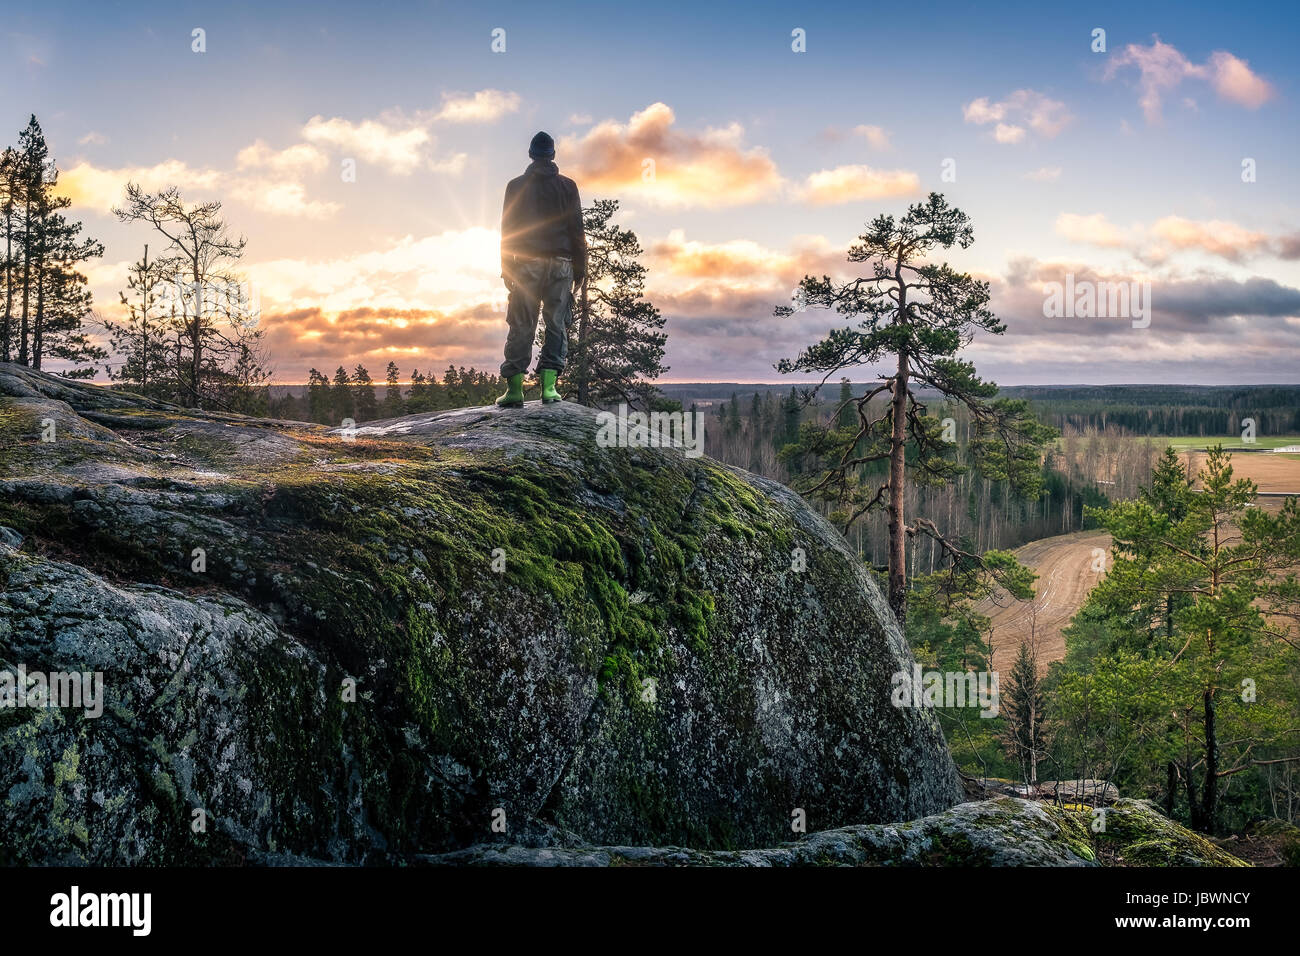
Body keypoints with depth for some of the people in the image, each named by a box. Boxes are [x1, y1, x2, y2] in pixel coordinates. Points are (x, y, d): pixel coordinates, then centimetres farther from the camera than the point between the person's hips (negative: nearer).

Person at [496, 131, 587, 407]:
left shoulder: (516, 186, 6)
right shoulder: (567, 186, 6)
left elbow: (507, 229, 3)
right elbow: (576, 229, 4)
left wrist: (507, 268, 6)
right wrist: (580, 268, 8)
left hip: (527, 263, 0)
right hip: (561, 262, 0)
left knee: (521, 326, 1)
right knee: (556, 324, 3)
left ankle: (514, 387, -4)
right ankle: (549, 385, -6)